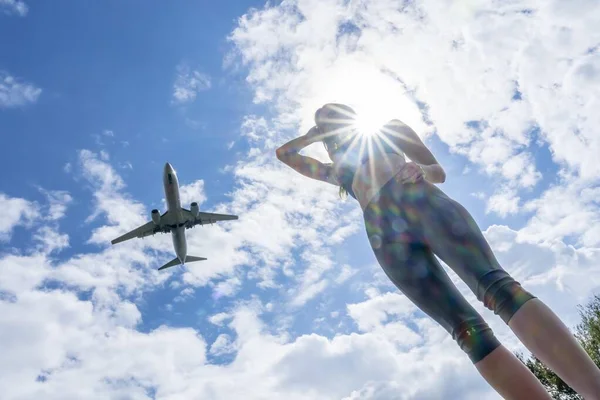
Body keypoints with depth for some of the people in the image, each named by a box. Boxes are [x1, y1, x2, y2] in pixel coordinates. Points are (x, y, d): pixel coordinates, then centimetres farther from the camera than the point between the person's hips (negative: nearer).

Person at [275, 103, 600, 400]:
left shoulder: (389, 132, 31)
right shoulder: (335, 170, 37)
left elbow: (439, 173, 23)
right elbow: (284, 153, 45)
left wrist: (419, 169, 0)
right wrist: (317, 132, 42)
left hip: (422, 202, -1)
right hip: (387, 237, 1)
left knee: (497, 286, -27)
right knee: (467, 330, -19)